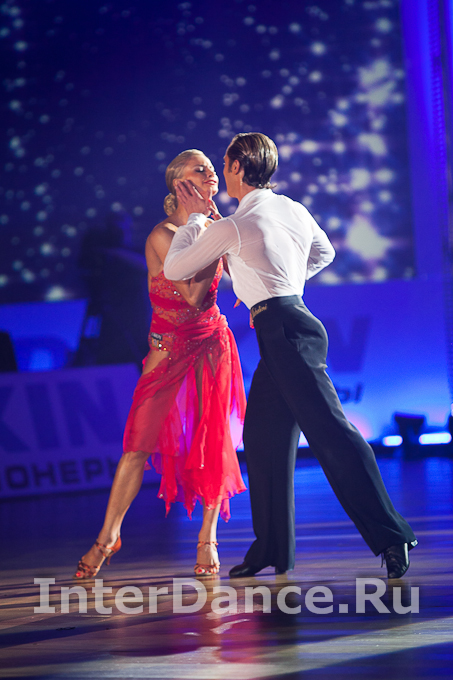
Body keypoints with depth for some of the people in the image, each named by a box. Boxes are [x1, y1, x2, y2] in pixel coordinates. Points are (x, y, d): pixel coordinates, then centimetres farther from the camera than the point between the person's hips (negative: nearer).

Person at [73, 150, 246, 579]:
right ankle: (108, 536, 7)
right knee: (140, 442, -5)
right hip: (169, 346, -4)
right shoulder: (162, 236, -14)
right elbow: (193, 294, -22)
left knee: (214, 439, 0)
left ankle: (208, 538, 11)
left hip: (211, 342, 4)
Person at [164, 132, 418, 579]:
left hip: (284, 330, -9)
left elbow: (174, 268, 4)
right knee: (263, 435, 13)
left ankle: (390, 536, -22)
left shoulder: (231, 227, -9)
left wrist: (195, 217, 15)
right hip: (290, 330, 9)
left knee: (329, 431, -15)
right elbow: (324, 252, 34)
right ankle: (272, 549, 18)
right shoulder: (294, 210, 14)